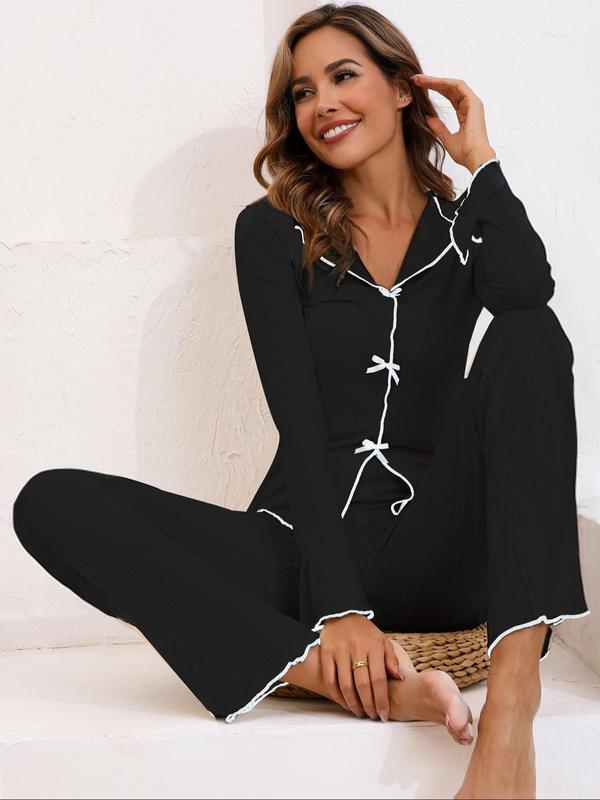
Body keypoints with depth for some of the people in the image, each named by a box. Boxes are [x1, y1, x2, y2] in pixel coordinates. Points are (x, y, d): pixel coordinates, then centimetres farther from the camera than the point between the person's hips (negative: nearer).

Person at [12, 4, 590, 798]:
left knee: (527, 336, -22)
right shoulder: (274, 231, 6)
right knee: (53, 503, -19)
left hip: (441, 549, 0)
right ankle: (358, 682, -35)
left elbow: (529, 292, -17)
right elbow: (300, 419, -6)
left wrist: (480, 158, -1)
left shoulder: (467, 226, 10)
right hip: (309, 546, 0)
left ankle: (514, 688, -36)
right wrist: (339, 607, -17)